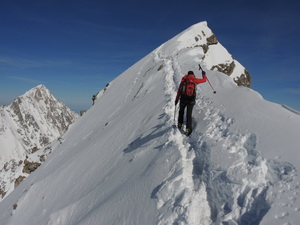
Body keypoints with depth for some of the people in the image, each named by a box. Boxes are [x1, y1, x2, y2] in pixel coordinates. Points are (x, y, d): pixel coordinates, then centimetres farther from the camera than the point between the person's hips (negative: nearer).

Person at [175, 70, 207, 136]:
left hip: (183, 99, 0)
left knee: (181, 111, 24)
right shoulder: (195, 80, 1)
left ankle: (180, 124, 28)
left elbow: (179, 90, 1)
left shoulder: (183, 80, 2)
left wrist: (176, 99, 7)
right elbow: (204, 80, 17)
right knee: (189, 114, 5)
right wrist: (204, 74, 36)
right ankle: (188, 128, -3)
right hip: (191, 100, 0)